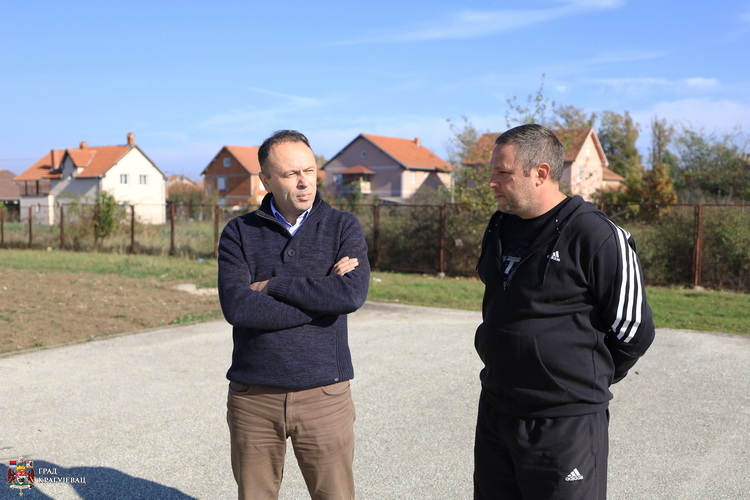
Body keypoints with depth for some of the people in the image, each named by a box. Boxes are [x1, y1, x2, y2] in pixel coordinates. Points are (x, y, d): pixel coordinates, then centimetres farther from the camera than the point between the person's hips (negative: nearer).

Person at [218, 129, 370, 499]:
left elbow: (352, 295, -17)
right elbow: (236, 306, -15)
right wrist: (321, 294, -14)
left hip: (323, 395, -1)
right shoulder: (239, 233, 2)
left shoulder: (343, 227, 2)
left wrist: (271, 285, -12)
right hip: (253, 396, 1)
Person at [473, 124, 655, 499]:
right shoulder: (500, 228, 7)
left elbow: (633, 331, -10)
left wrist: (585, 381, 1)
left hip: (565, 424, -7)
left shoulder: (596, 237, -17)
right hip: (494, 412, 7)